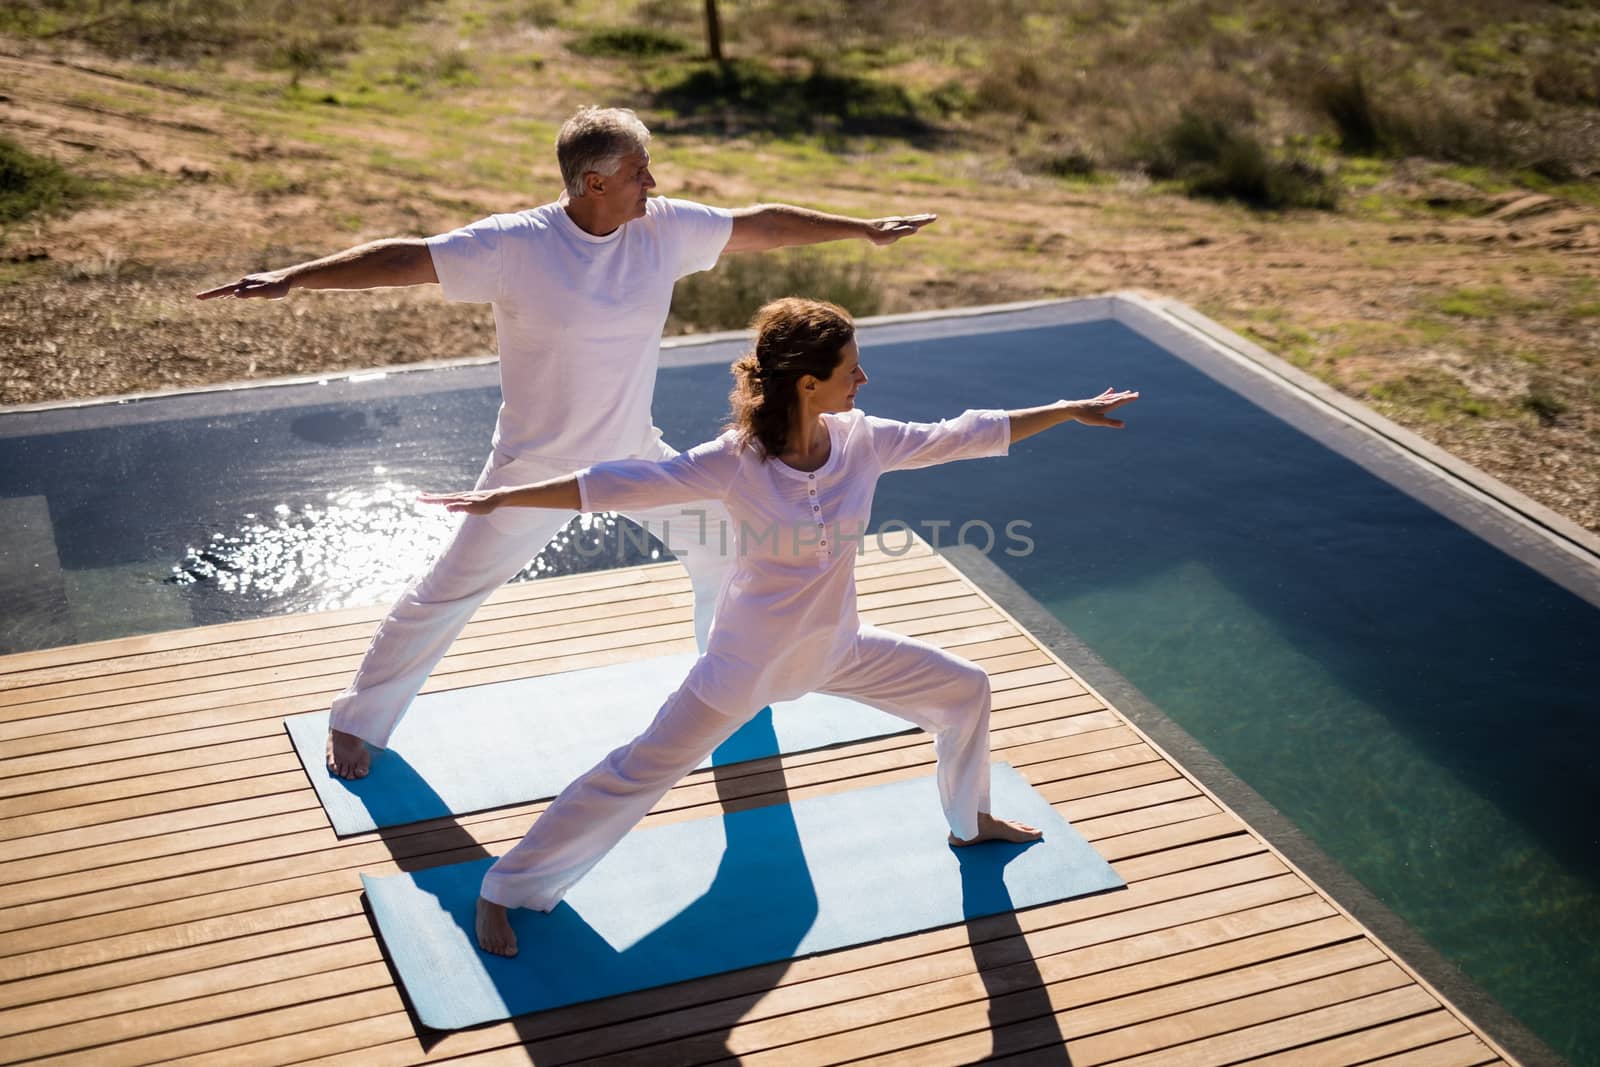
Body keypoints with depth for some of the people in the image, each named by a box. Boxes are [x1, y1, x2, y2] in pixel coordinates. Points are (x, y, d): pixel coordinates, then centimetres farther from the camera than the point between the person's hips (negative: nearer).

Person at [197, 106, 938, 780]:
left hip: (634, 454, 5)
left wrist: (863, 229, 7)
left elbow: (761, 224, 0)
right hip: (538, 467, -5)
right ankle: (360, 720, 20)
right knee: (448, 592, 1)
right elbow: (405, 259, -25)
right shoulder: (515, 246, -22)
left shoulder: (666, 228, -9)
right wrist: (291, 278, -33)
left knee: (721, 547, 16)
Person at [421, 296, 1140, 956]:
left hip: (837, 648, 6)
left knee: (965, 690, 14)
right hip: (748, 662, -6)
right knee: (636, 776, -3)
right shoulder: (736, 463, -25)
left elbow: (964, 436, -1)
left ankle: (970, 822, 42)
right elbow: (621, 485, -25)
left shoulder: (862, 440, -11)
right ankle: (503, 891, 12)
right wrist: (504, 497, -28)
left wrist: (1070, 410, 3)